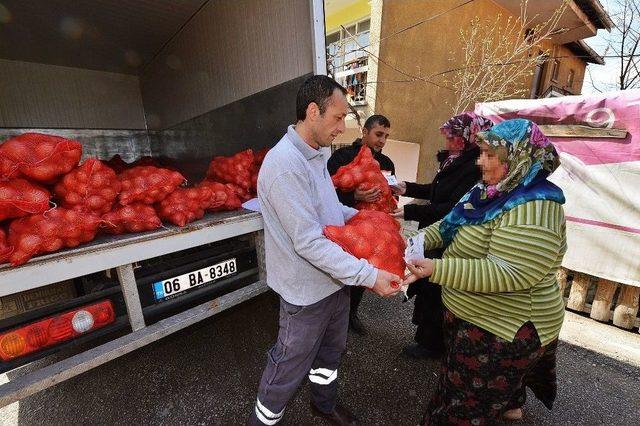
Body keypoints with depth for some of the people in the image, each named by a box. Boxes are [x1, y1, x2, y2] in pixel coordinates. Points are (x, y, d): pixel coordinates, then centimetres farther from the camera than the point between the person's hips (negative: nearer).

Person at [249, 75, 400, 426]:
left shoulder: (314, 155, 6)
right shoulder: (284, 164, -25)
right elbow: (308, 243, -28)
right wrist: (368, 275, -24)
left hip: (334, 280, 9)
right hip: (308, 291, -9)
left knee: (331, 350, 29)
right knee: (288, 370, 15)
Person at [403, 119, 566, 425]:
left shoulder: (534, 206, -28)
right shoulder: (494, 191, 2)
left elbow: (509, 273, -34)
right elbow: (453, 224, 8)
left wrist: (435, 269, -41)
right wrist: (421, 239, -9)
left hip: (504, 328, -9)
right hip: (487, 318, 9)